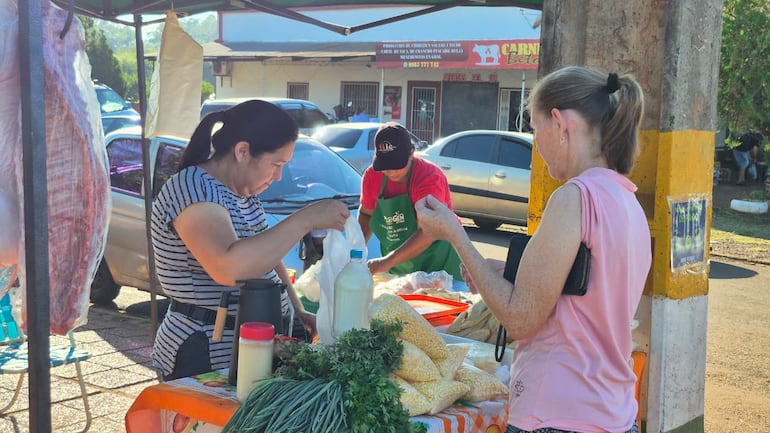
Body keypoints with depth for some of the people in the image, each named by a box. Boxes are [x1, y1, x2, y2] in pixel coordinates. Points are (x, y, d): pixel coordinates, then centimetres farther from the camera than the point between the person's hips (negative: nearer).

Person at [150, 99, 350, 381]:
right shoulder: (193, 189, -20)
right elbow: (228, 268, -36)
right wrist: (306, 219, -32)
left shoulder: (244, 193, 9)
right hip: (205, 358, -9)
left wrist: (298, 310, 9)